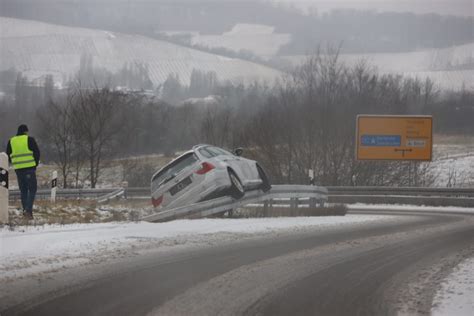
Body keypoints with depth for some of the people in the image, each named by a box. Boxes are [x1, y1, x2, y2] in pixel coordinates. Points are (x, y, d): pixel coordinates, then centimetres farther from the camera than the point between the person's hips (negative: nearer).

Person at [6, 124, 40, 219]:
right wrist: (35, 164, 10)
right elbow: (37, 153, -4)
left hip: (18, 169, 4)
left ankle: (25, 210, 13)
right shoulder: (30, 140, -4)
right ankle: (28, 209, -17)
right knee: (32, 190, 0)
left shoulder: (11, 141, 8)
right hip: (30, 169, -4)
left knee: (23, 191, 14)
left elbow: (8, 156, 11)